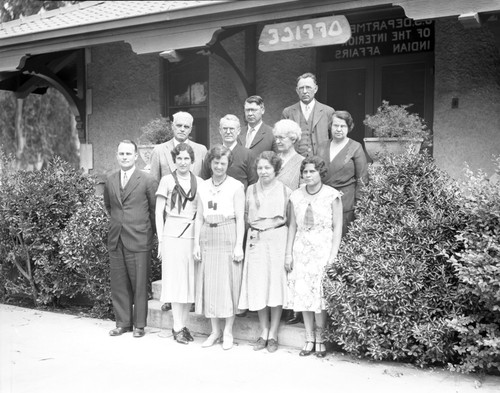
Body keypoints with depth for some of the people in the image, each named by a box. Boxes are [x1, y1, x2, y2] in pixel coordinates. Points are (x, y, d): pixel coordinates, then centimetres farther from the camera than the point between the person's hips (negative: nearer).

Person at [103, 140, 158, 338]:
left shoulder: (148, 181, -5)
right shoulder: (110, 181, 10)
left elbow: (155, 209, 2)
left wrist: (149, 232, 7)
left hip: (139, 241, -4)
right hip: (116, 240, 5)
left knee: (139, 285, 1)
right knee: (118, 285, 9)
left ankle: (139, 325, 14)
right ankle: (122, 323, 22)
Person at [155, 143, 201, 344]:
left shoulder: (199, 182, 8)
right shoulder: (167, 180, 2)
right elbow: (159, 212, 2)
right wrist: (160, 240, -3)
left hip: (194, 235, 3)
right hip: (172, 234, -3)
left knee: (191, 282, 4)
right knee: (176, 281, -2)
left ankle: (183, 325, 15)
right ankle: (177, 328, 4)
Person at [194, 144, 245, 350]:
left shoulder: (236, 186, -1)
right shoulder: (203, 186, 11)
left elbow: (240, 218, -4)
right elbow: (199, 218, 12)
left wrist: (239, 245, -10)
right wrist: (196, 243, 5)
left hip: (228, 237, -4)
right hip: (207, 238, 4)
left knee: (228, 284, -1)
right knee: (209, 285, 6)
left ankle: (228, 332, 11)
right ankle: (215, 331, 18)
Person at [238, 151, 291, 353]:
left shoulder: (285, 191, 2)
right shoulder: (251, 190, 10)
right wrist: (254, 229, 5)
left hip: (278, 239, -2)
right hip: (256, 240, 2)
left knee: (276, 283, -2)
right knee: (258, 285, 2)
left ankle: (273, 334, 9)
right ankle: (264, 332, 14)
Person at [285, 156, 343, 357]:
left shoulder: (332, 195, -4)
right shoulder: (296, 196, 7)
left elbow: (337, 228, -4)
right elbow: (292, 226, 10)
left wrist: (333, 256, -10)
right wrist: (288, 253, 5)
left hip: (323, 249, -3)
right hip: (301, 249, 3)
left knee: (321, 293, -5)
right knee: (302, 293, 3)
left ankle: (320, 339, 10)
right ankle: (309, 339, 14)